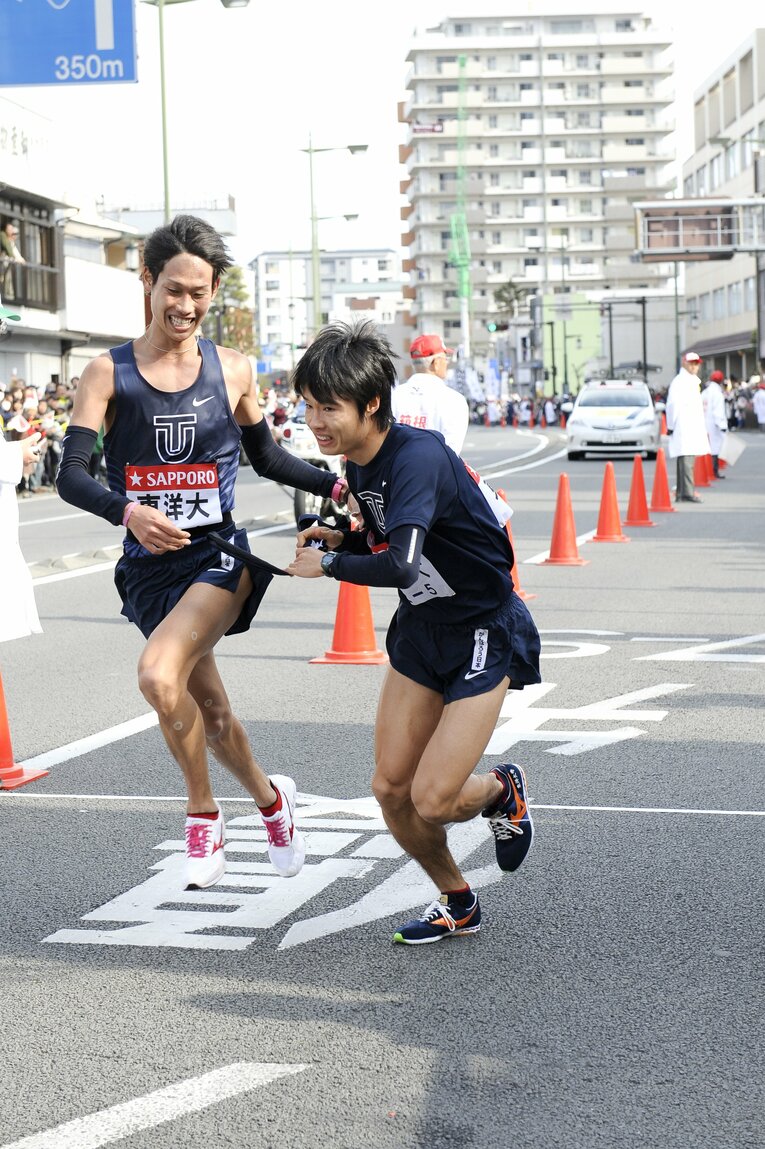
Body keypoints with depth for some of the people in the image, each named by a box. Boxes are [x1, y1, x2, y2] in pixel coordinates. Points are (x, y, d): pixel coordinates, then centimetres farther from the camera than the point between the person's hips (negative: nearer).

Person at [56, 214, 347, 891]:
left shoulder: (231, 370, 2)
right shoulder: (109, 373, -3)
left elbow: (267, 457, 17)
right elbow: (71, 476, -12)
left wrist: (339, 485, 3)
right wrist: (128, 511, -31)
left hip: (218, 555, -2)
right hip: (150, 564, 2)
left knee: (159, 675, -27)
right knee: (209, 711, 15)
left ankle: (203, 814, -6)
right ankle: (271, 799, 44)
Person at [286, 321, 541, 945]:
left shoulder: (417, 456, -29)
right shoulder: (359, 465, -1)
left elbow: (400, 565, -41)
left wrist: (328, 563, -24)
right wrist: (340, 537, -5)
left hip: (484, 635, -8)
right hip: (420, 630, 8)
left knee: (432, 799, -13)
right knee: (391, 789, 4)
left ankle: (503, 790, 23)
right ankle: (457, 902, 27)